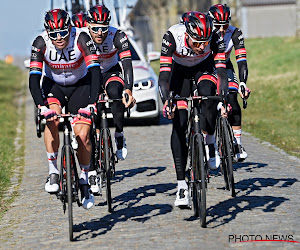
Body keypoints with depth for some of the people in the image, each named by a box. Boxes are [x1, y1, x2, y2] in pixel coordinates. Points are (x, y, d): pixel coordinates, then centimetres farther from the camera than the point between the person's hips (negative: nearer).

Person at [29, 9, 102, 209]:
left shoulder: (81, 39, -28)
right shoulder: (41, 43, -25)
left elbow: (95, 72, -34)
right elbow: (34, 79, -29)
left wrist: (91, 104, -46)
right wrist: (43, 107, -44)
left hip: (80, 86, 0)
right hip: (53, 86, 0)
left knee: (82, 135, -11)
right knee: (52, 119, -29)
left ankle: (84, 181, 10)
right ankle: (53, 172, -20)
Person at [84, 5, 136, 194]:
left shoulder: (118, 36, -26)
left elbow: (127, 64, -33)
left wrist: (129, 91, -48)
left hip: (111, 72, 0)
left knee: (115, 93, -36)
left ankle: (120, 137, -15)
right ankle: (92, 172, -5)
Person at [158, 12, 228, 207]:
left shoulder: (215, 38, -33)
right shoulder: (172, 36, -36)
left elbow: (221, 72, -35)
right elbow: (164, 74, -37)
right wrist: (166, 101, -52)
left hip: (204, 66, 0)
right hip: (180, 69, 0)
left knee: (207, 94, -35)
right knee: (179, 124, -11)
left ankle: (210, 141, -8)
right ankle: (182, 185, -9)